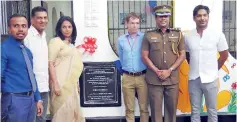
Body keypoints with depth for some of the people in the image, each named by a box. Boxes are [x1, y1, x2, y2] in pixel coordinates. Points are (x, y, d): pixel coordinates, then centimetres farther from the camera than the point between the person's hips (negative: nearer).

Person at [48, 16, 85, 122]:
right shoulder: (56, 41, -6)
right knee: (63, 111, -4)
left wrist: (76, 83, 16)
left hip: (72, 83, 8)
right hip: (61, 83, -8)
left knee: (72, 111, 12)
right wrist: (55, 84, -20)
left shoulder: (71, 44, 16)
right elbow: (50, 63, -13)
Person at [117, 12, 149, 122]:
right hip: (127, 77, 2)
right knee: (129, 108, 9)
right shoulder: (121, 40, 5)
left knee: (144, 108, 6)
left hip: (142, 76, -1)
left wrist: (147, 71, 8)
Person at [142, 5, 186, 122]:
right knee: (155, 108, 4)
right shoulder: (148, 35, 3)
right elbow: (144, 56, 0)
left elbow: (182, 55, 4)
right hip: (154, 79, -1)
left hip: (172, 79, 1)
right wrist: (157, 71, -10)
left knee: (171, 107, 8)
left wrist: (169, 71, -7)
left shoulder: (178, 34, 7)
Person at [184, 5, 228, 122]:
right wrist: (195, 68, 7)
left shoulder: (218, 35, -6)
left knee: (212, 111, 10)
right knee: (195, 110, 13)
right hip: (193, 79, 2)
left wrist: (213, 70, 7)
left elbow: (224, 55, 5)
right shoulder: (187, 36, -1)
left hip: (210, 79, -1)